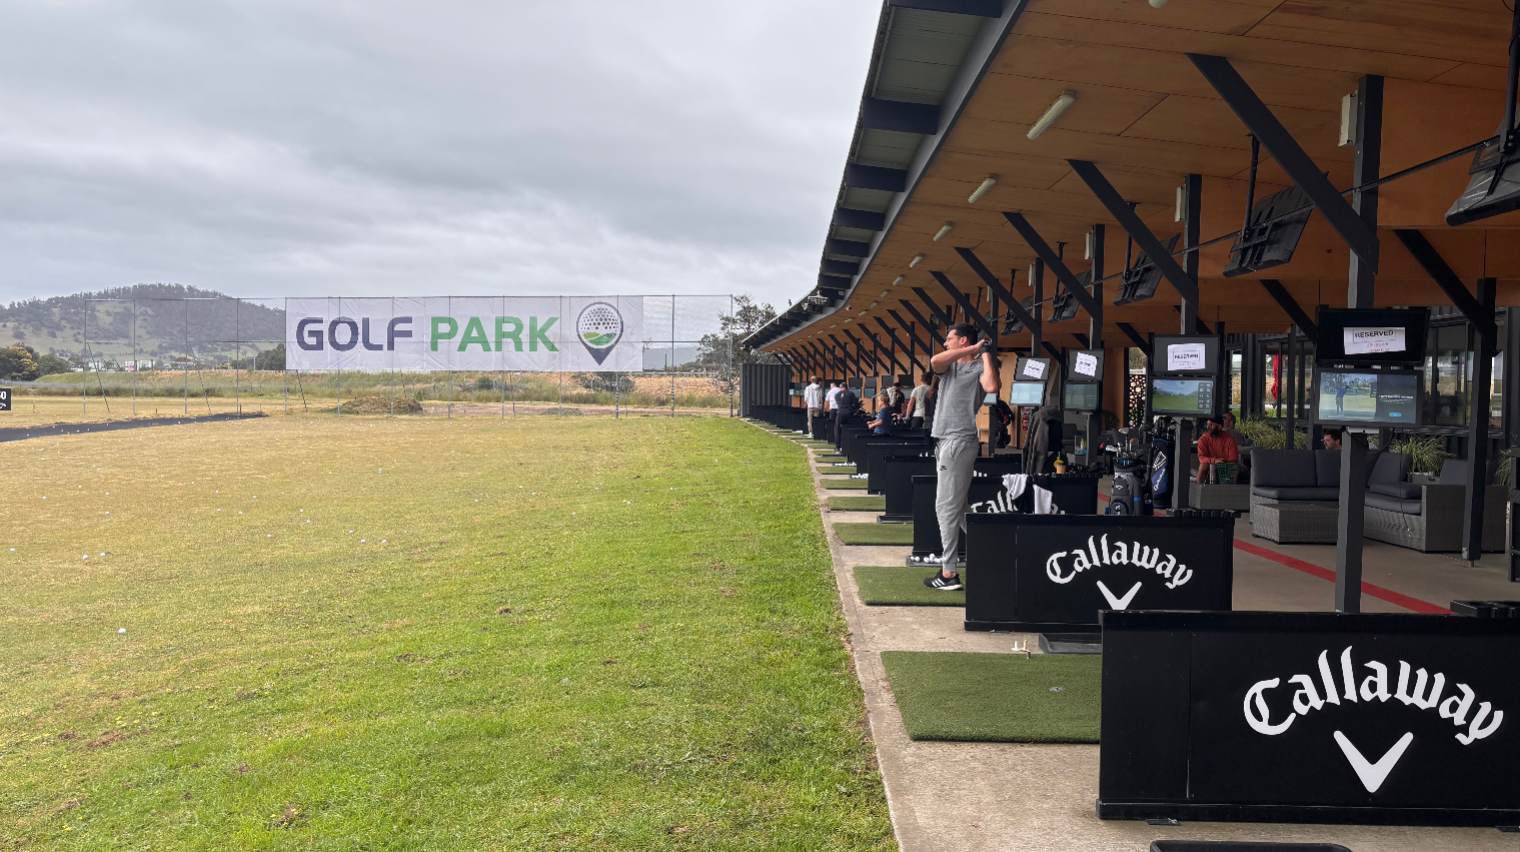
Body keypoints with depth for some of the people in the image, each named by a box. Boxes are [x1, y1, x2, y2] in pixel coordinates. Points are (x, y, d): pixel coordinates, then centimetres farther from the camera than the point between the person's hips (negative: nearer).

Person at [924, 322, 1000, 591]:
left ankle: (949, 573, -5)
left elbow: (992, 387, -26)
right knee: (959, 506, 14)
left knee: (947, 507, -8)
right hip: (945, 440, 9)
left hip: (960, 442, -9)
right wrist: (972, 349, -5)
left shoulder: (979, 367, -5)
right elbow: (935, 361, -7)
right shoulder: (950, 366, 16)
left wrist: (986, 355, -15)